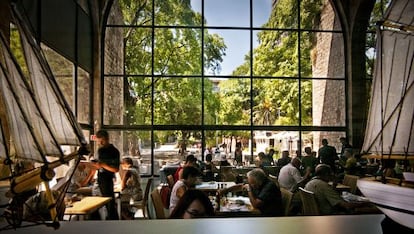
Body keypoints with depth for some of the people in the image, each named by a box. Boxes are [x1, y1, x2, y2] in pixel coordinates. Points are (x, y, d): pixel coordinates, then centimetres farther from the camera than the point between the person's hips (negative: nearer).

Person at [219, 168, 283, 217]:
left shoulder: (269, 186, -26)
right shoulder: (256, 184, -2)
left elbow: (255, 205, -28)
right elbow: (241, 186, 12)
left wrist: (249, 190, -19)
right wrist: (225, 190, 3)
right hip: (263, 213, 8)